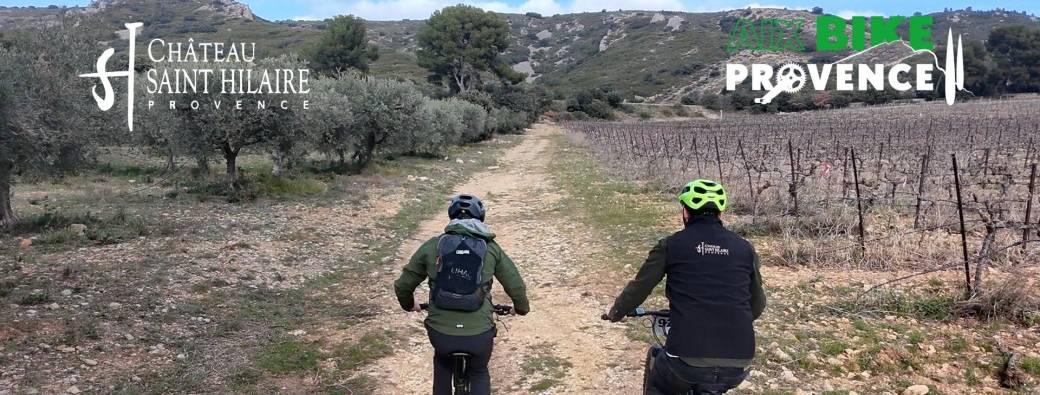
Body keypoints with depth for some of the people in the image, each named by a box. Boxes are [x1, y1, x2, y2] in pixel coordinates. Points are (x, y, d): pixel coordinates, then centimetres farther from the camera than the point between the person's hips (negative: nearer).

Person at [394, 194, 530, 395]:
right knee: (479, 373, 30)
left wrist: (409, 305, 32)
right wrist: (521, 308, 28)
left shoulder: (432, 246, 5)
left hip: (440, 333, 1)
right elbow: (516, 286, 6)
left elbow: (402, 286, 10)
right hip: (479, 334, 0)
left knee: (442, 363, 35)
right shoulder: (491, 248, 4)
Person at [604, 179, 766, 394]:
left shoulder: (672, 245, 2)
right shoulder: (743, 248, 9)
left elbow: (639, 287, 9)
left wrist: (615, 313, 28)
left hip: (689, 357, -3)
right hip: (738, 361, 3)